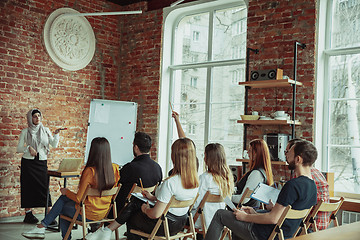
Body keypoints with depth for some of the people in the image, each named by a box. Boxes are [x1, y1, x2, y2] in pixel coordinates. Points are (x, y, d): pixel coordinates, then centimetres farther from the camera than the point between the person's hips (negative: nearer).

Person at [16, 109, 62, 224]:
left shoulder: (45, 130, 9)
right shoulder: (25, 132, 3)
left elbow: (54, 145, 3)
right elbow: (18, 148, 3)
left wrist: (56, 134, -11)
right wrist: (28, 148, -14)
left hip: (42, 162, 2)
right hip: (28, 162, -2)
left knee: (44, 187, -3)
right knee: (29, 188, 0)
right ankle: (28, 214, 10)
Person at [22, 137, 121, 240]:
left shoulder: (90, 171, -22)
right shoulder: (114, 168, -6)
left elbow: (78, 198, -15)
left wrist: (66, 191, 4)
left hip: (89, 214, -6)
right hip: (104, 213, 6)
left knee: (62, 207, 21)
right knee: (64, 198, 20)